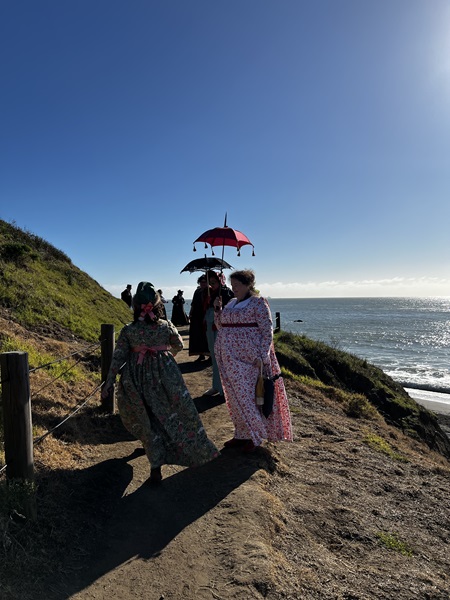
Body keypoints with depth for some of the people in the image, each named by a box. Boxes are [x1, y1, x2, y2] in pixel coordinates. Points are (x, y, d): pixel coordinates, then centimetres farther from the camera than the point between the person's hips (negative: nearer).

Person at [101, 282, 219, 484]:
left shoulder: (128, 330, -9)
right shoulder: (167, 327, -8)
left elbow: (118, 358, -5)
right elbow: (179, 346, 10)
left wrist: (109, 383, 3)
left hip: (138, 380, 1)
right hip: (165, 377, 0)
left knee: (148, 420, 14)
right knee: (180, 412, 15)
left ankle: (156, 465, 18)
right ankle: (197, 449, 27)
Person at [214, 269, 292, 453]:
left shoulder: (258, 303, -7)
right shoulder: (231, 304, 13)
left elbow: (267, 331, -10)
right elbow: (221, 327, 19)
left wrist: (261, 357, -17)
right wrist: (217, 309, 4)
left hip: (247, 358, -7)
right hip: (229, 358, 7)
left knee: (248, 395, 0)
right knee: (235, 397, 12)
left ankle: (254, 436, 16)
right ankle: (241, 434, 25)